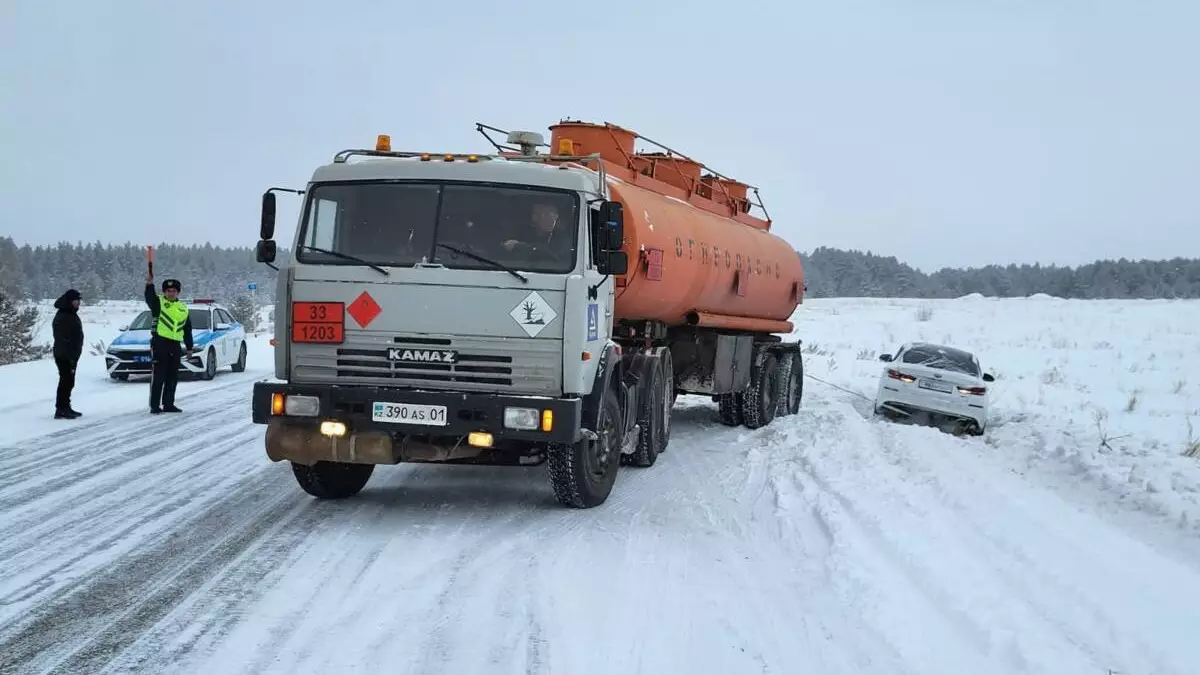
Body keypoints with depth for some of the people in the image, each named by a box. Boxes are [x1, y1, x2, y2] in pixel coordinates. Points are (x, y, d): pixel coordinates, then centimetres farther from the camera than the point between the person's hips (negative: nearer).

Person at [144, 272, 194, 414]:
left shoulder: (183, 308, 18)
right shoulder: (159, 302, 4)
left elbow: (187, 330, 21)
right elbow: (150, 297, -21)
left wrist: (189, 347, 19)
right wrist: (150, 284, -37)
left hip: (175, 345, 5)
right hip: (160, 343, -5)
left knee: (172, 377, 10)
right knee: (158, 376, -6)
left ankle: (168, 404, 18)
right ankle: (154, 405, -4)